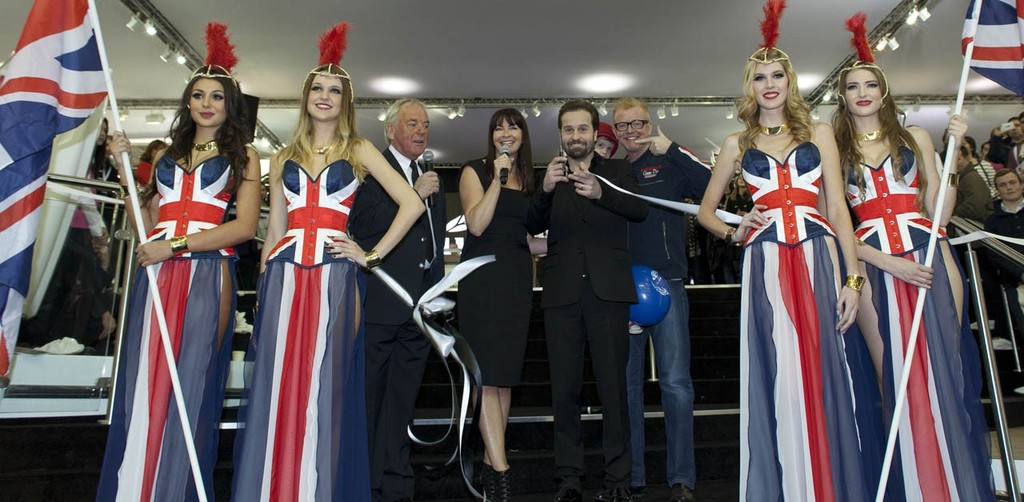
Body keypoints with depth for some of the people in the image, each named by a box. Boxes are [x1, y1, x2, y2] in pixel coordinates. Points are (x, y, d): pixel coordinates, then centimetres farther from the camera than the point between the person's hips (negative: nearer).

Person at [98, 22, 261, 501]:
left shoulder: (242, 155, 7)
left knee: (189, 385, -1)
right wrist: (125, 168, 8)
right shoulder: (167, 154, 19)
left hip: (207, 276, -4)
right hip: (156, 275, 4)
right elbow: (146, 223, 15)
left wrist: (176, 245, -11)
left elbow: (244, 225, -6)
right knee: (143, 382, 5)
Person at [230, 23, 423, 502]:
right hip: (284, 275, 3)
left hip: (333, 278, -3)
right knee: (276, 385, 3)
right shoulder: (284, 157, 16)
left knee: (323, 386, 0)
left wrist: (372, 255, -5)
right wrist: (264, 290, 11)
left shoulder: (359, 151, 8)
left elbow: (411, 204, -1)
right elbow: (273, 230, 16)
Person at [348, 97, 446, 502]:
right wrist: (413, 195, -17)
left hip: (420, 301, 7)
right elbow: (361, 226, -17)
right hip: (380, 301, -7)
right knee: (368, 397, 0)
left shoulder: (432, 179, 19)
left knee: (402, 400, 13)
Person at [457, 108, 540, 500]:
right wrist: (498, 179, -13)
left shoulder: (528, 180, 16)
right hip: (483, 275, -5)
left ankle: (490, 464, 16)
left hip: (518, 278, 6)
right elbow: (476, 224, -11)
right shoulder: (475, 170, 2)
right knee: (487, 373, -8)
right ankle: (500, 470, -7)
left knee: (506, 373, 7)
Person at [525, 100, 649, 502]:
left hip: (607, 291, -1)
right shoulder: (550, 177, 15)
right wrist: (546, 190, -17)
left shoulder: (617, 171, 11)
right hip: (562, 294, 2)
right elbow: (533, 227, 1)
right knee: (564, 389, 4)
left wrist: (600, 193, -24)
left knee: (612, 386, -1)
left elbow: (640, 210, -7)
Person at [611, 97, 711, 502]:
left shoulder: (669, 165, 8)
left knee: (675, 383, -4)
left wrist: (671, 148, -12)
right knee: (626, 385, 7)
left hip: (666, 284, -3)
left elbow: (710, 187, -9)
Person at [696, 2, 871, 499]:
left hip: (818, 258, 0)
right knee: (777, 378, 0)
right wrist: (733, 233, -2)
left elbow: (837, 207, 6)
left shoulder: (819, 132, 12)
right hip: (766, 266, 0)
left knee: (823, 373, 1)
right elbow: (705, 209, 19)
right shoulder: (738, 143, 13)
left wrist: (852, 277, -2)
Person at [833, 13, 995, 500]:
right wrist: (888, 261, -11)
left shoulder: (915, 138, 12)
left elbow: (939, 212, 6)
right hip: (875, 267, -1)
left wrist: (954, 152, -2)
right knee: (895, 377, 2)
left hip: (930, 261, 1)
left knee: (944, 372, 1)